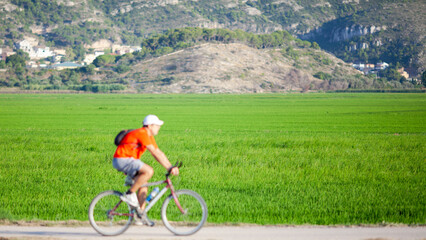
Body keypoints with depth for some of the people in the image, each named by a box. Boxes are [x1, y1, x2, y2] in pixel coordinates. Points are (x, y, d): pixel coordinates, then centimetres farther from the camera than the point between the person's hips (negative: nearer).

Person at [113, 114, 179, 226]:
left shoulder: (149, 136, 14)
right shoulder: (142, 134, -18)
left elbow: (159, 153, 15)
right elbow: (155, 153, -22)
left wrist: (171, 166, 6)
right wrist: (169, 168, -21)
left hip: (129, 160, 10)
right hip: (122, 159, -10)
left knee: (144, 185, 6)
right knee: (149, 171, -26)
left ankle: (141, 215, 10)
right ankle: (129, 194, -16)